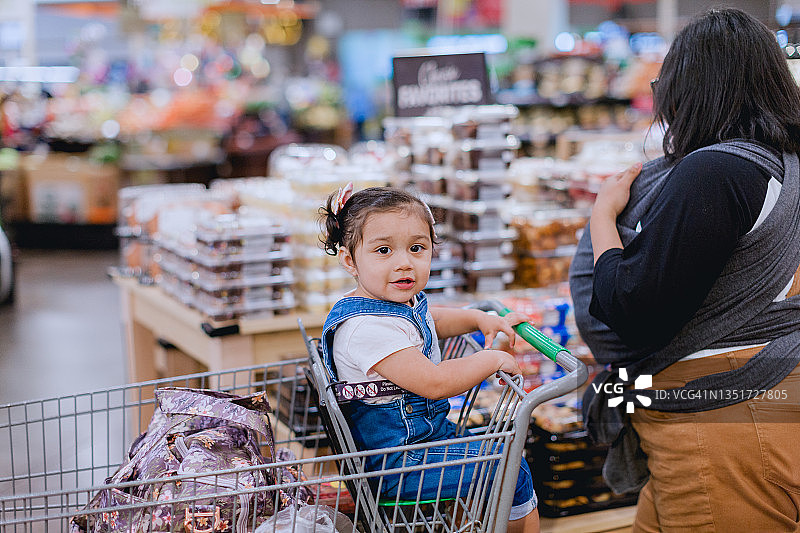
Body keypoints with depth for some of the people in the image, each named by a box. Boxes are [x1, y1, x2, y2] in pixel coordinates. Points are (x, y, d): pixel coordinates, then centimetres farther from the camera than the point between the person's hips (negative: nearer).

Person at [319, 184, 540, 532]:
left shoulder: (403, 299, 1)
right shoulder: (366, 327, -30)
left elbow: (430, 321, 26)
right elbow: (433, 383, -33)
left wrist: (481, 319, 12)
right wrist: (492, 360, -20)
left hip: (427, 431, 10)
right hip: (393, 465, -10)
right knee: (512, 471, -7)